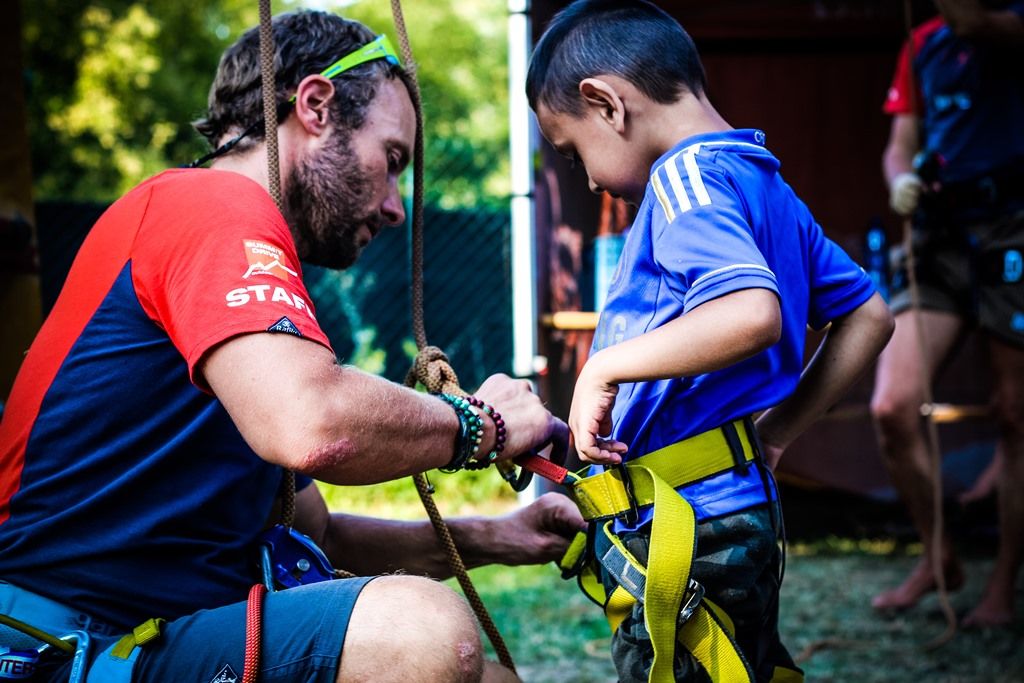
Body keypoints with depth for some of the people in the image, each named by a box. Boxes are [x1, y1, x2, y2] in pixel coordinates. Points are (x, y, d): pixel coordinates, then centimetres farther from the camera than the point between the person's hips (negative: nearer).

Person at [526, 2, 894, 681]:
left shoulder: (687, 174, -12)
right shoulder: (765, 183, 16)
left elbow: (752, 314, -30)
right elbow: (868, 316, 21)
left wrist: (604, 369, -22)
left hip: (684, 532, -10)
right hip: (746, 512, 10)